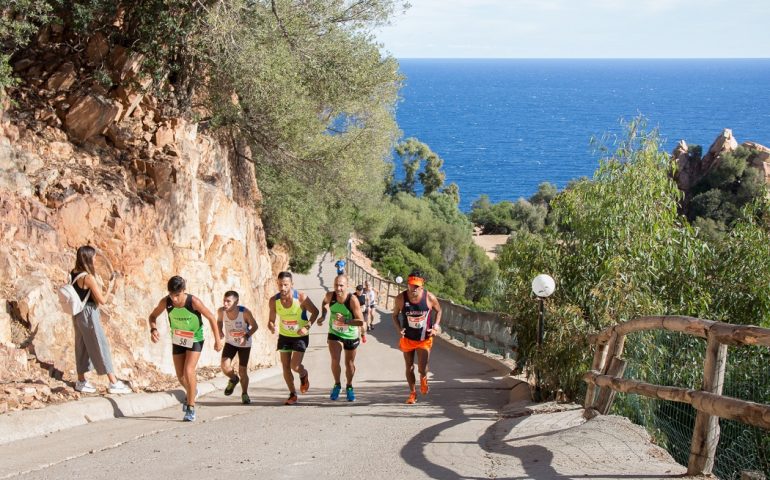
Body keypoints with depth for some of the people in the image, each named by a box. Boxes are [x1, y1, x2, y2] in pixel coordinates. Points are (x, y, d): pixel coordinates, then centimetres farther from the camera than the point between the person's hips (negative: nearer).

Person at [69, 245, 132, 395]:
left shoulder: (73, 274, 3)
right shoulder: (89, 277, -20)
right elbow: (102, 300, -17)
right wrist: (110, 287, -1)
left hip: (78, 314, 8)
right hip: (89, 314, -8)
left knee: (82, 346, 16)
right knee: (101, 347, -3)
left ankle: (81, 382, 24)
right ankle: (114, 383, 0)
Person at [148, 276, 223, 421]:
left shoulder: (193, 302, -29)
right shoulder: (165, 302, -21)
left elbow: (211, 318, -17)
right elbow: (153, 316, -4)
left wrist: (217, 340, -14)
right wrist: (153, 329, -25)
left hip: (195, 340, -4)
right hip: (177, 340, 4)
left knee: (188, 371, -18)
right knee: (180, 376, 10)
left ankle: (191, 408, -7)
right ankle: (191, 392, 44)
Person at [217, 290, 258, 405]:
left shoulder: (245, 312, -29)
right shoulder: (221, 311, -20)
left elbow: (255, 326, -15)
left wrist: (246, 336, -30)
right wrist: (220, 331, -14)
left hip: (244, 344, -2)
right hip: (230, 343, 2)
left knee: (243, 371, 1)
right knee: (225, 366, -16)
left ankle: (244, 394, 27)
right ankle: (233, 380, 20)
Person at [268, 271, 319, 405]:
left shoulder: (301, 298, -22)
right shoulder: (274, 301, -13)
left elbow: (315, 312, -8)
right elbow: (271, 320, -1)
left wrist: (307, 326, -21)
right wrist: (271, 326, -25)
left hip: (300, 336, -3)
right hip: (284, 336, 3)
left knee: (294, 366, -11)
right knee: (285, 366, 3)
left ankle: (304, 375, 26)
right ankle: (292, 394, 20)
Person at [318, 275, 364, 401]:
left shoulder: (353, 300, -28)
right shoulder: (330, 296, -18)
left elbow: (361, 321, -29)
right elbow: (325, 302, 10)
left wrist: (345, 321, -41)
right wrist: (323, 316, -3)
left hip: (351, 335, -1)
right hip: (334, 334, 1)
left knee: (349, 363, 13)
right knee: (335, 360, -17)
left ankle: (349, 387, 38)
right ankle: (337, 385, 8)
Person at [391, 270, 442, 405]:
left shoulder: (429, 297, -16)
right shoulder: (401, 298, -15)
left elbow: (438, 311, 4)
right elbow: (395, 315, 0)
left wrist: (436, 326, -10)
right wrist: (398, 328, -17)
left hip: (424, 339, -1)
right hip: (407, 338, 1)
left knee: (422, 369, -8)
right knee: (409, 367, 11)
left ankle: (423, 379, 31)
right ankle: (412, 393, 32)